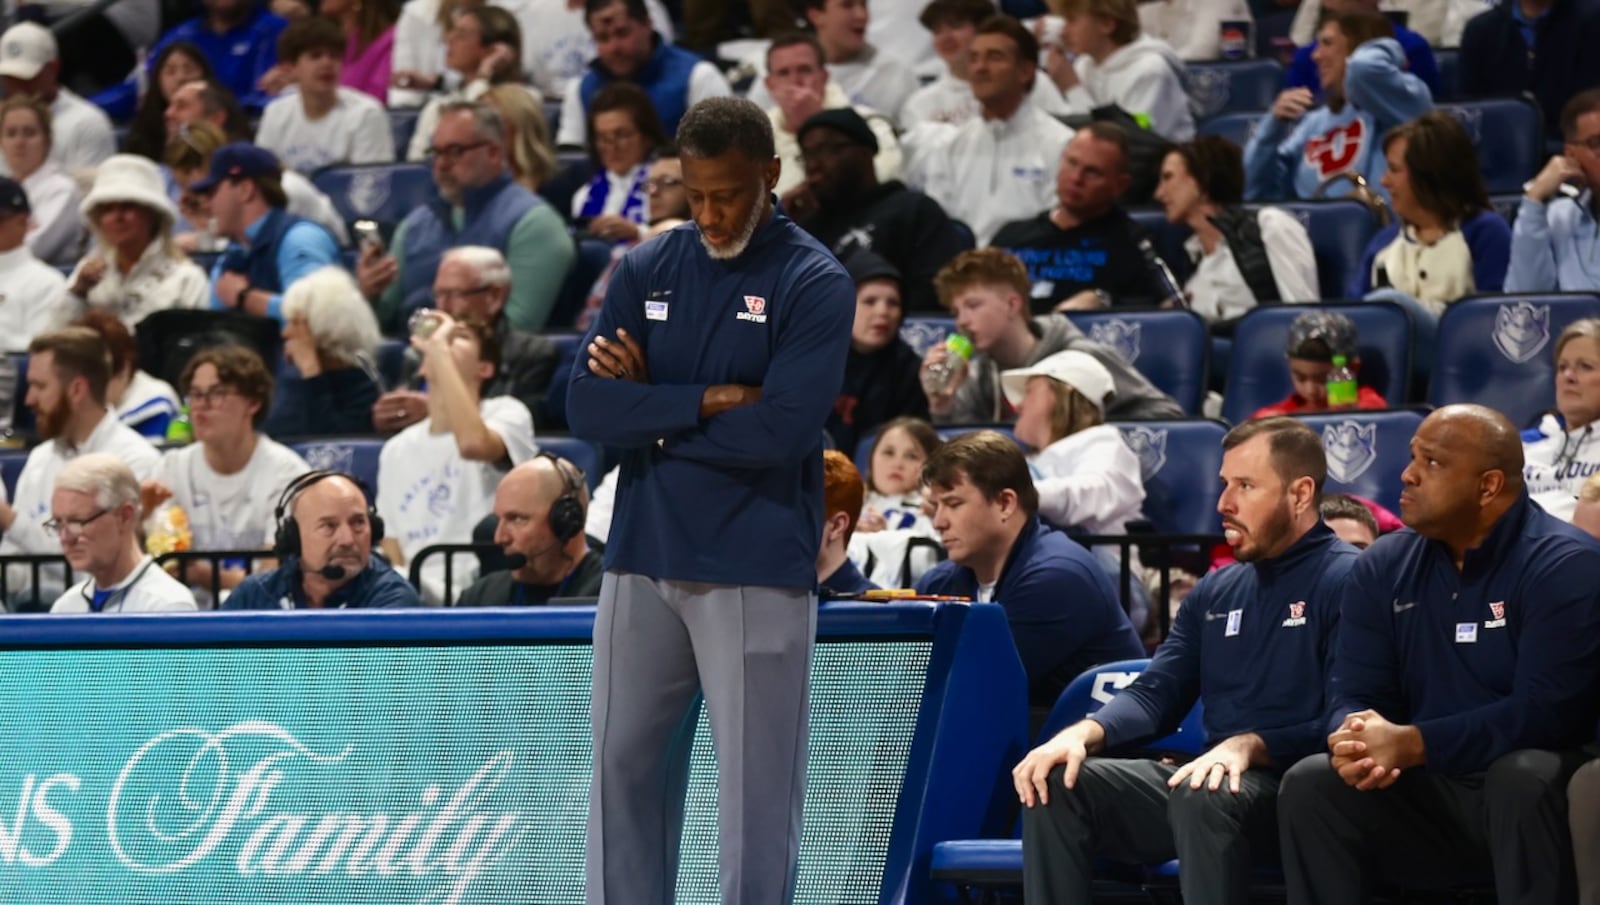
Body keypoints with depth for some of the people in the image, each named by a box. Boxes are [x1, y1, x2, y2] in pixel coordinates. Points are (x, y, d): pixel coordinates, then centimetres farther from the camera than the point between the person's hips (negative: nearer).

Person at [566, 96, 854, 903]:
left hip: (758, 572, -5)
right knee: (623, 767, 7)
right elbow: (587, 408, -2)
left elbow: (781, 430, -17)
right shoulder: (646, 271, 8)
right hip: (641, 561, 5)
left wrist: (651, 412, -7)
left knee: (758, 789, -3)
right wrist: (706, 402, -13)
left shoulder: (814, 284, -5)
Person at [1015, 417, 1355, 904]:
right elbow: (1154, 694, 14)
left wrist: (1249, 746, -29)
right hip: (1211, 774, 8)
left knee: (1202, 796, -38)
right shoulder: (1217, 591, 20)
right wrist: (1083, 733, -7)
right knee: (1055, 780, -10)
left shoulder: (1345, 580, -6)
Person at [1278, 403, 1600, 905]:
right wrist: (1357, 742, -24)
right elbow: (1356, 699, 3)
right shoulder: (1382, 568, 7)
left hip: (1533, 797, -5)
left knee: (1523, 775, -38)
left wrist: (1408, 745, -27)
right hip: (1427, 800, 5)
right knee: (1310, 783, -19)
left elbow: (1545, 712, -21)